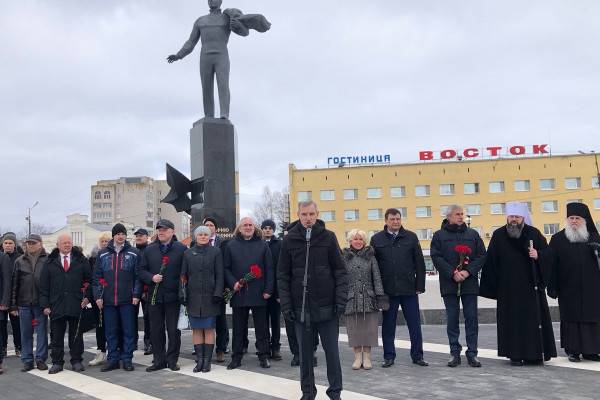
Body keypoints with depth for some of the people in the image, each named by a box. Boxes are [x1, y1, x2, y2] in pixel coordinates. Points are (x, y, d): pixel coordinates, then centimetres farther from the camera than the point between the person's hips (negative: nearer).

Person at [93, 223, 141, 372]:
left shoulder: (134, 253, 2)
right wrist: (98, 296, 1)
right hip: (108, 300, 2)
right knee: (111, 331, 8)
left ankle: (127, 359, 11)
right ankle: (113, 359, 17)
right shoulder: (103, 254, 8)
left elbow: (138, 276, 1)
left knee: (129, 330, 2)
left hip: (128, 299, -2)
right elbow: (97, 276, 8)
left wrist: (136, 294, -7)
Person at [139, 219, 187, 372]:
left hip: (173, 297, -3)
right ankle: (159, 360, 19)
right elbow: (142, 271, 10)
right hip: (154, 296, 3)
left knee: (174, 330, 4)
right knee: (156, 330, 8)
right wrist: (151, 278, -10)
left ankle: (172, 360, 17)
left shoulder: (182, 249, -2)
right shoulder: (149, 250, 9)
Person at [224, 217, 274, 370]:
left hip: (259, 293, 0)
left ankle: (263, 356, 15)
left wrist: (268, 289, -5)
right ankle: (236, 357, 17)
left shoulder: (262, 245, 5)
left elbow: (269, 269, 2)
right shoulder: (231, 245, 6)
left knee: (262, 327, 6)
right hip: (238, 293, 1)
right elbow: (226, 268, 5)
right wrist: (233, 283, -10)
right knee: (238, 328, 9)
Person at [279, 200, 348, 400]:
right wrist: (286, 304, -2)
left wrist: (341, 299, -7)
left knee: (332, 350, 5)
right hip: (301, 307, 1)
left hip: (327, 306, -1)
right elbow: (283, 275, 4)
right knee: (305, 352, 10)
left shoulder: (328, 237, 0)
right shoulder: (289, 239, 2)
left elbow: (340, 271, 1)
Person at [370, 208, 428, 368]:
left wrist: (420, 286, -1)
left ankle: (417, 355, 16)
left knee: (415, 324, 5)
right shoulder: (376, 239, 3)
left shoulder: (411, 237, 5)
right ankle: (389, 356, 18)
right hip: (387, 290, 0)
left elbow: (419, 263, 5)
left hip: (409, 289, 0)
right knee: (388, 325, 7)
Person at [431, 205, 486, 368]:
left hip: (470, 283, 1)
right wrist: (453, 273, -14)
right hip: (449, 284, -1)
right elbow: (436, 258, -4)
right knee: (452, 319, 4)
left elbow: (481, 256, 4)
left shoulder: (473, 234, 9)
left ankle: (472, 353, 9)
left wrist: (468, 271, -10)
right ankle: (455, 353, 12)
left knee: (471, 318, 2)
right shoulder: (439, 236, 4)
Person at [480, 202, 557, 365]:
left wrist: (538, 255, -14)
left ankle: (534, 353, 9)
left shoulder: (534, 233, 4)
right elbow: (490, 262, 2)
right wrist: (492, 286, -3)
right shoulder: (498, 235, 3)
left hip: (531, 286, 0)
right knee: (512, 321, 1)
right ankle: (516, 354, 7)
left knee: (533, 319, 1)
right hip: (508, 289, 0)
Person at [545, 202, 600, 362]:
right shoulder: (558, 239, 3)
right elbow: (551, 264, -2)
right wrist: (552, 287, -7)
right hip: (568, 288, -2)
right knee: (571, 318, 1)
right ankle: (573, 350, 9)